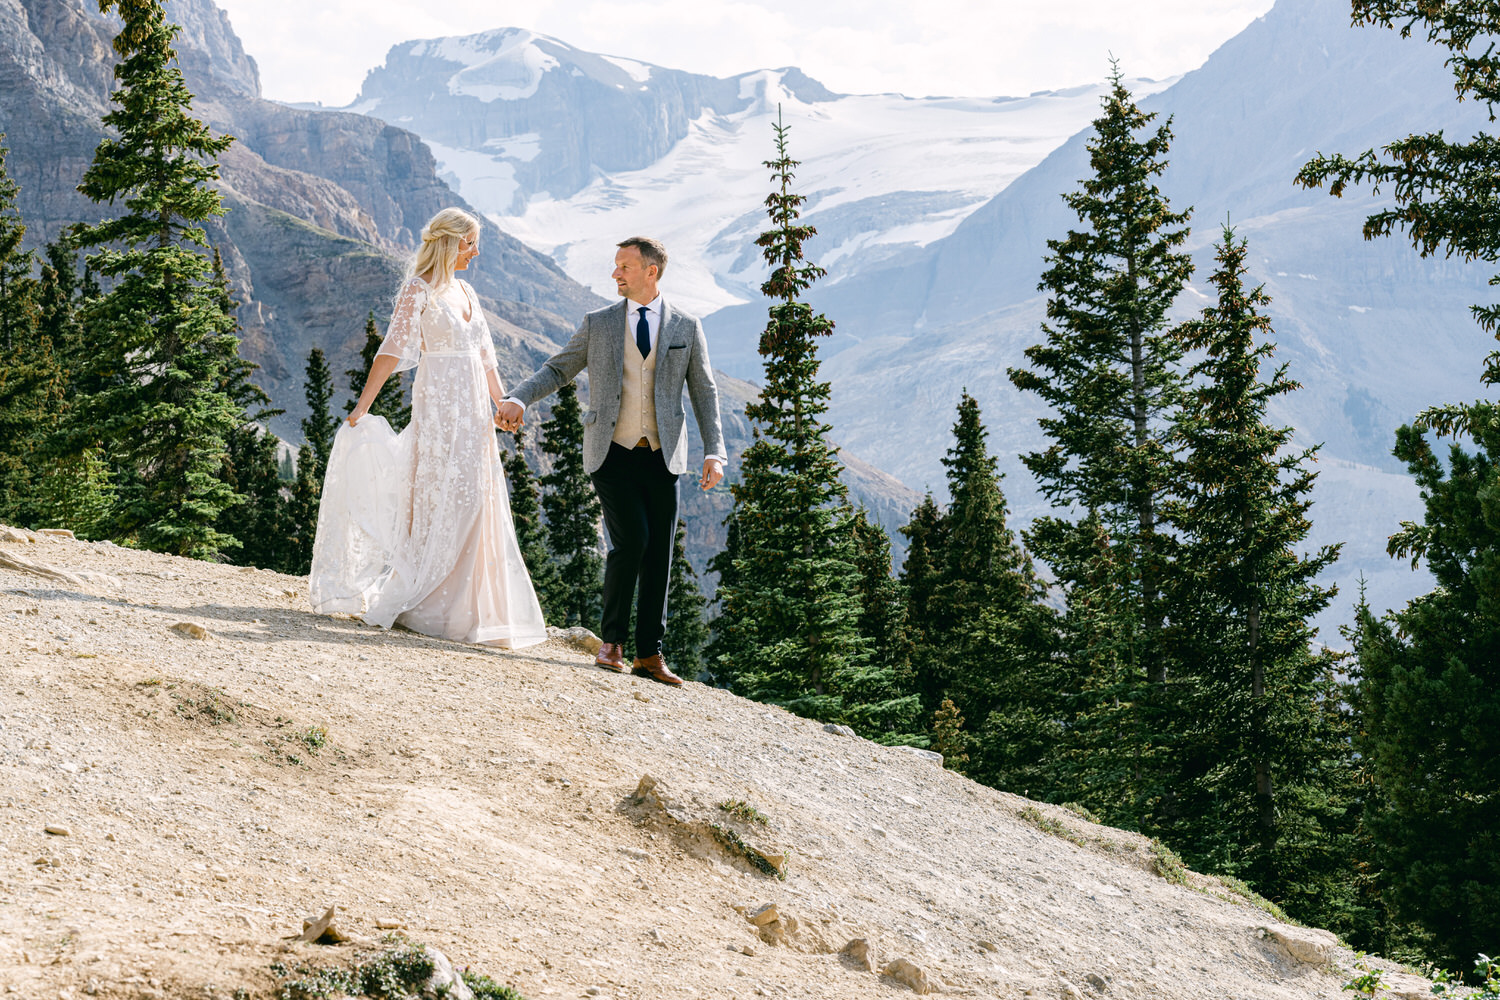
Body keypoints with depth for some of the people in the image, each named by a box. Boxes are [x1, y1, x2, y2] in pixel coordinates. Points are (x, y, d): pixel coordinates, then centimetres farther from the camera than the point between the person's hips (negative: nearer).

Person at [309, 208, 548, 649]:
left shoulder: (465, 292, 16)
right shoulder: (418, 290, -6)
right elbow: (393, 350, -13)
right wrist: (362, 406, -19)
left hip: (473, 409, 7)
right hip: (438, 404, -7)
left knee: (476, 505, 6)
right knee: (440, 501, -7)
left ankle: (472, 610, 12)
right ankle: (415, 604, 1)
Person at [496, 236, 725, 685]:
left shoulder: (686, 328, 6)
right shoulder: (598, 323, 6)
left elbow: (704, 391, 8)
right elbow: (557, 369, 7)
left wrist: (714, 452, -1)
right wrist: (518, 399, -11)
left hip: (662, 458, 1)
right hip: (612, 453, -1)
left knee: (660, 553, 1)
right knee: (631, 540, -17)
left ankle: (650, 653, 11)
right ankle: (612, 640, -1)